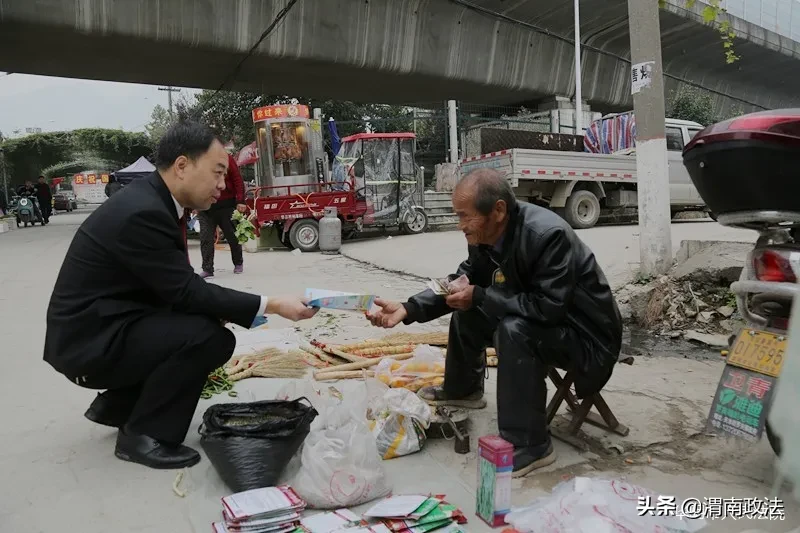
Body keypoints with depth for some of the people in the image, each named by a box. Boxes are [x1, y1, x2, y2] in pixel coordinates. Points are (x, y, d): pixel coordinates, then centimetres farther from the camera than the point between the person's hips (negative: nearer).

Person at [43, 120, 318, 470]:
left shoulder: (151, 201, 5)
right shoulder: (142, 212, -25)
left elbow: (178, 289, 8)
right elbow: (186, 291, -24)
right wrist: (270, 305, -22)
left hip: (101, 327, 10)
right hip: (88, 341, -10)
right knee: (210, 335, -23)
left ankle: (116, 405, 19)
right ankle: (145, 435, -5)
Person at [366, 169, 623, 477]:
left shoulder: (548, 235, -32)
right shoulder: (486, 235, -9)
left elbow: (550, 308, -35)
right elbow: (464, 280, 3)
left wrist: (480, 296, -27)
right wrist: (407, 309, -9)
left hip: (585, 334, -8)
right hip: (539, 314, 8)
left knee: (514, 330, -33)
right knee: (467, 312, 11)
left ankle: (528, 446, -20)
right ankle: (462, 390, 35)